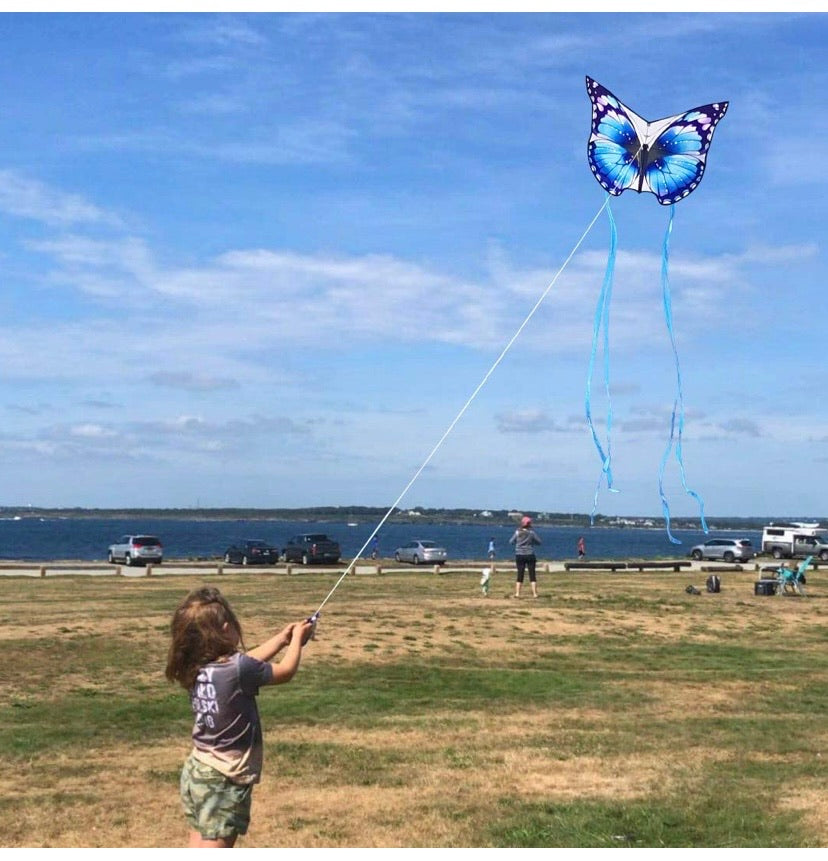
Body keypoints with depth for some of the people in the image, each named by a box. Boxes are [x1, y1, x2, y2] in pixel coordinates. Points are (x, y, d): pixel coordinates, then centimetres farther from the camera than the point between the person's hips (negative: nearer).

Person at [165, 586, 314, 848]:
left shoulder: (195, 668, -1)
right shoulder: (237, 670, -23)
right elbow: (285, 672, -5)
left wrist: (281, 638, 23)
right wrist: (297, 639, 12)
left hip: (197, 772, 8)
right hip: (224, 782, -8)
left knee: (200, 853, 17)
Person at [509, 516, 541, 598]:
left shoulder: (517, 532, -2)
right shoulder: (532, 532, -6)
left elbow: (511, 542, 5)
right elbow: (539, 542, 0)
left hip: (519, 555, 2)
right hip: (530, 555, -2)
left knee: (520, 574, 8)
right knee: (532, 575, 3)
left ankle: (517, 593, 2)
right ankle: (534, 593, 0)